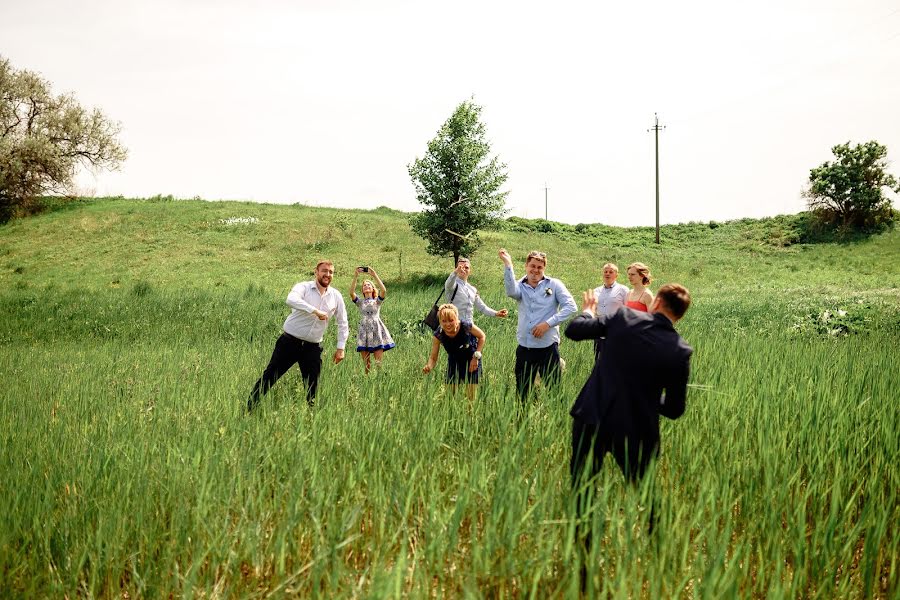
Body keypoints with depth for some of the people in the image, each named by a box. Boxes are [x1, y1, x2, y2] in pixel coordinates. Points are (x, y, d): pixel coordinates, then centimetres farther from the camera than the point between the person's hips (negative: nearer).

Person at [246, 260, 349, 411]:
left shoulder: (336, 296, 6)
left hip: (312, 347, 4)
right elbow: (291, 299, -30)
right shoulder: (304, 287, -7)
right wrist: (316, 311, -36)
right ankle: (248, 409, 4)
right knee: (269, 376, -2)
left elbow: (342, 323, 15)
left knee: (312, 386, 5)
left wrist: (341, 348, 8)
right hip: (290, 341, -3)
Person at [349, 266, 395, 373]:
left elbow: (384, 290, -9)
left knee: (378, 361, -8)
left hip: (376, 329, -1)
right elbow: (351, 292, -5)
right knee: (366, 362, -2)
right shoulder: (360, 302, 14)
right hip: (364, 329, 2)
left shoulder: (377, 301, 11)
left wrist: (374, 275, -11)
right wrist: (356, 276, -12)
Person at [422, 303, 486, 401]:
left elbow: (482, 336, -11)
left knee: (471, 395, -3)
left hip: (471, 359, -2)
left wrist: (476, 357, -16)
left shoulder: (466, 327, -31)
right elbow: (433, 357, -20)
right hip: (454, 360, 2)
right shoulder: (439, 335, -27)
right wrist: (429, 366, -42)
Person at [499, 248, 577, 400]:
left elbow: (570, 307, -6)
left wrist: (548, 323, -14)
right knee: (522, 393, 11)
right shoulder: (521, 286, 6)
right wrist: (508, 264, -26)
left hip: (548, 348, -3)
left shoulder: (554, 285, 2)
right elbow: (511, 291, -18)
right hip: (524, 348, 3)